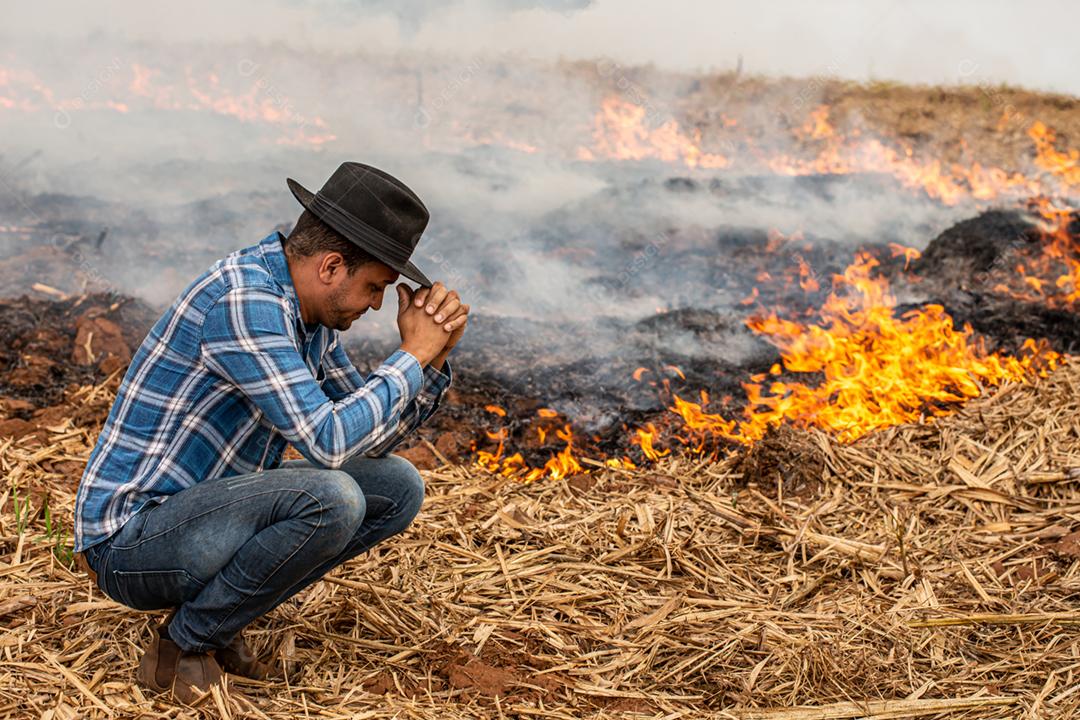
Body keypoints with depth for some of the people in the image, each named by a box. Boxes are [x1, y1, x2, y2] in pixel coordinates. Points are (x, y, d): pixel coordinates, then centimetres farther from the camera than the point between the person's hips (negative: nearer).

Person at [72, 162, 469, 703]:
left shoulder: (310, 311, 5)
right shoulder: (242, 300, -25)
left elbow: (372, 437, 11)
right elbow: (328, 441, -30)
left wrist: (434, 357, -5)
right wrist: (412, 355, -19)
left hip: (205, 511, 9)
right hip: (131, 540, -9)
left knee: (398, 487, 1)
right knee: (331, 498, -31)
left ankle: (216, 621, 4)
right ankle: (184, 645, -8)